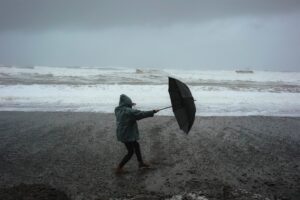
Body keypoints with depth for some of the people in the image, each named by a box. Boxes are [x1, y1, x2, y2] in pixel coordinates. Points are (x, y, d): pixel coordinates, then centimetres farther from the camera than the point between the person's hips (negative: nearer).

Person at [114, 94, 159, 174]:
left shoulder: (118, 110, 2)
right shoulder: (129, 111, -23)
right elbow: (142, 114, -23)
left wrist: (130, 105, 31)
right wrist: (153, 112, -15)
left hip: (122, 133, 9)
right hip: (127, 135, -9)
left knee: (136, 145, 24)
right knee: (130, 152, 6)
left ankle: (141, 162, 38)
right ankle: (119, 168, 10)